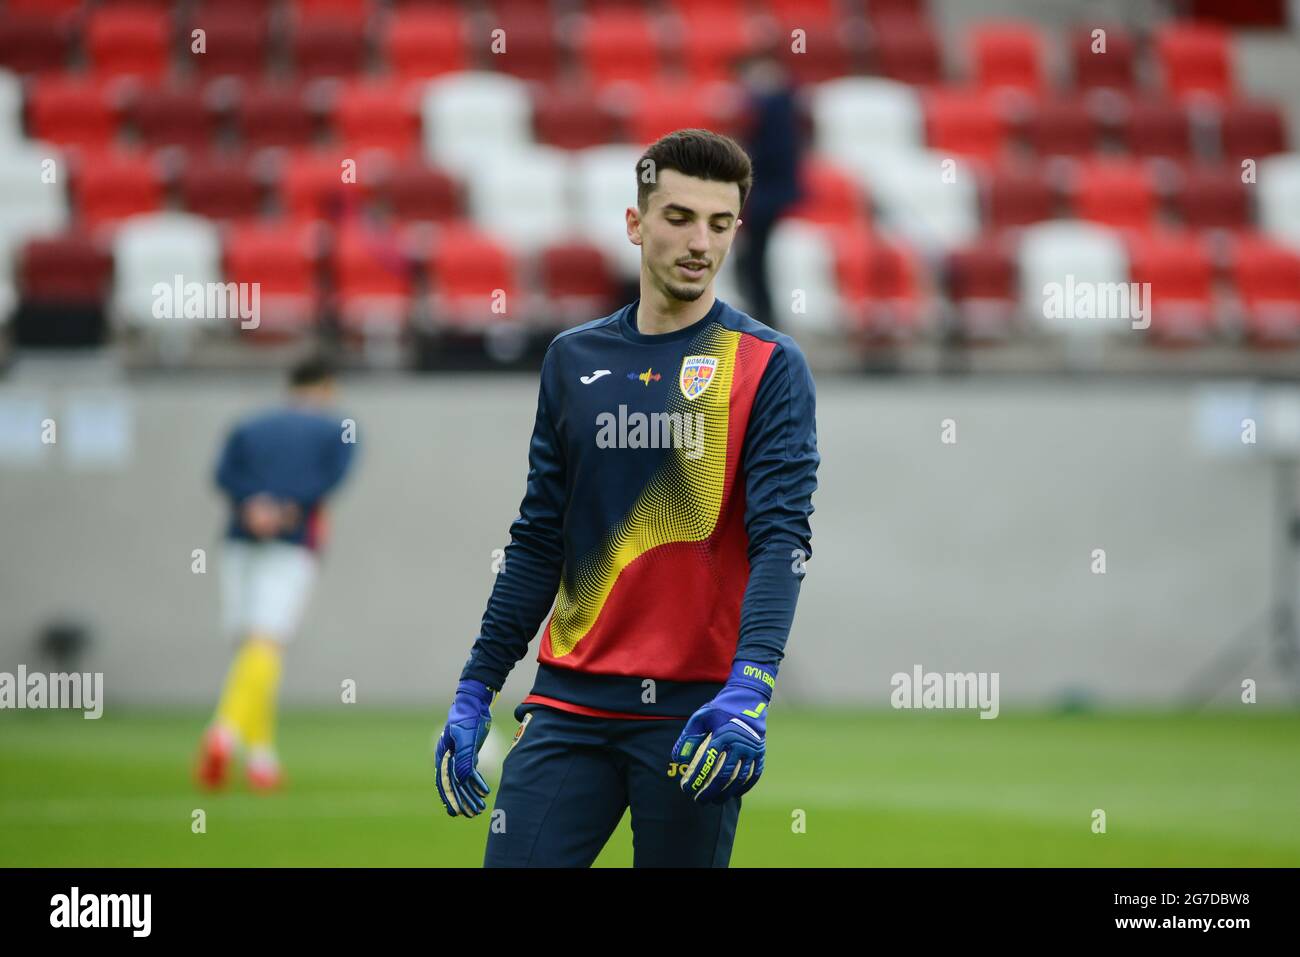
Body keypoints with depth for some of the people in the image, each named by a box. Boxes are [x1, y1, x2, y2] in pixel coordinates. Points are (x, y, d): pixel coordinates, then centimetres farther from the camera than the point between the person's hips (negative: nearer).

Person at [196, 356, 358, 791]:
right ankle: (227, 732, -33)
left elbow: (224, 475, 1)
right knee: (266, 645, -12)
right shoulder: (338, 431, 12)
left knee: (251, 647, 13)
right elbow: (333, 478, -7)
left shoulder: (248, 428, 20)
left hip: (241, 541, 3)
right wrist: (290, 512, -15)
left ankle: (261, 755, 10)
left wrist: (252, 507, -12)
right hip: (294, 546, -3)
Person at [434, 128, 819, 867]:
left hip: (694, 713, -3)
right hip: (570, 701, 3)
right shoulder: (574, 360, 11)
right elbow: (538, 542, 16)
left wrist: (750, 688, -25)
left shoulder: (768, 367, -2)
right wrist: (476, 690, 11)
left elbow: (782, 539, -11)